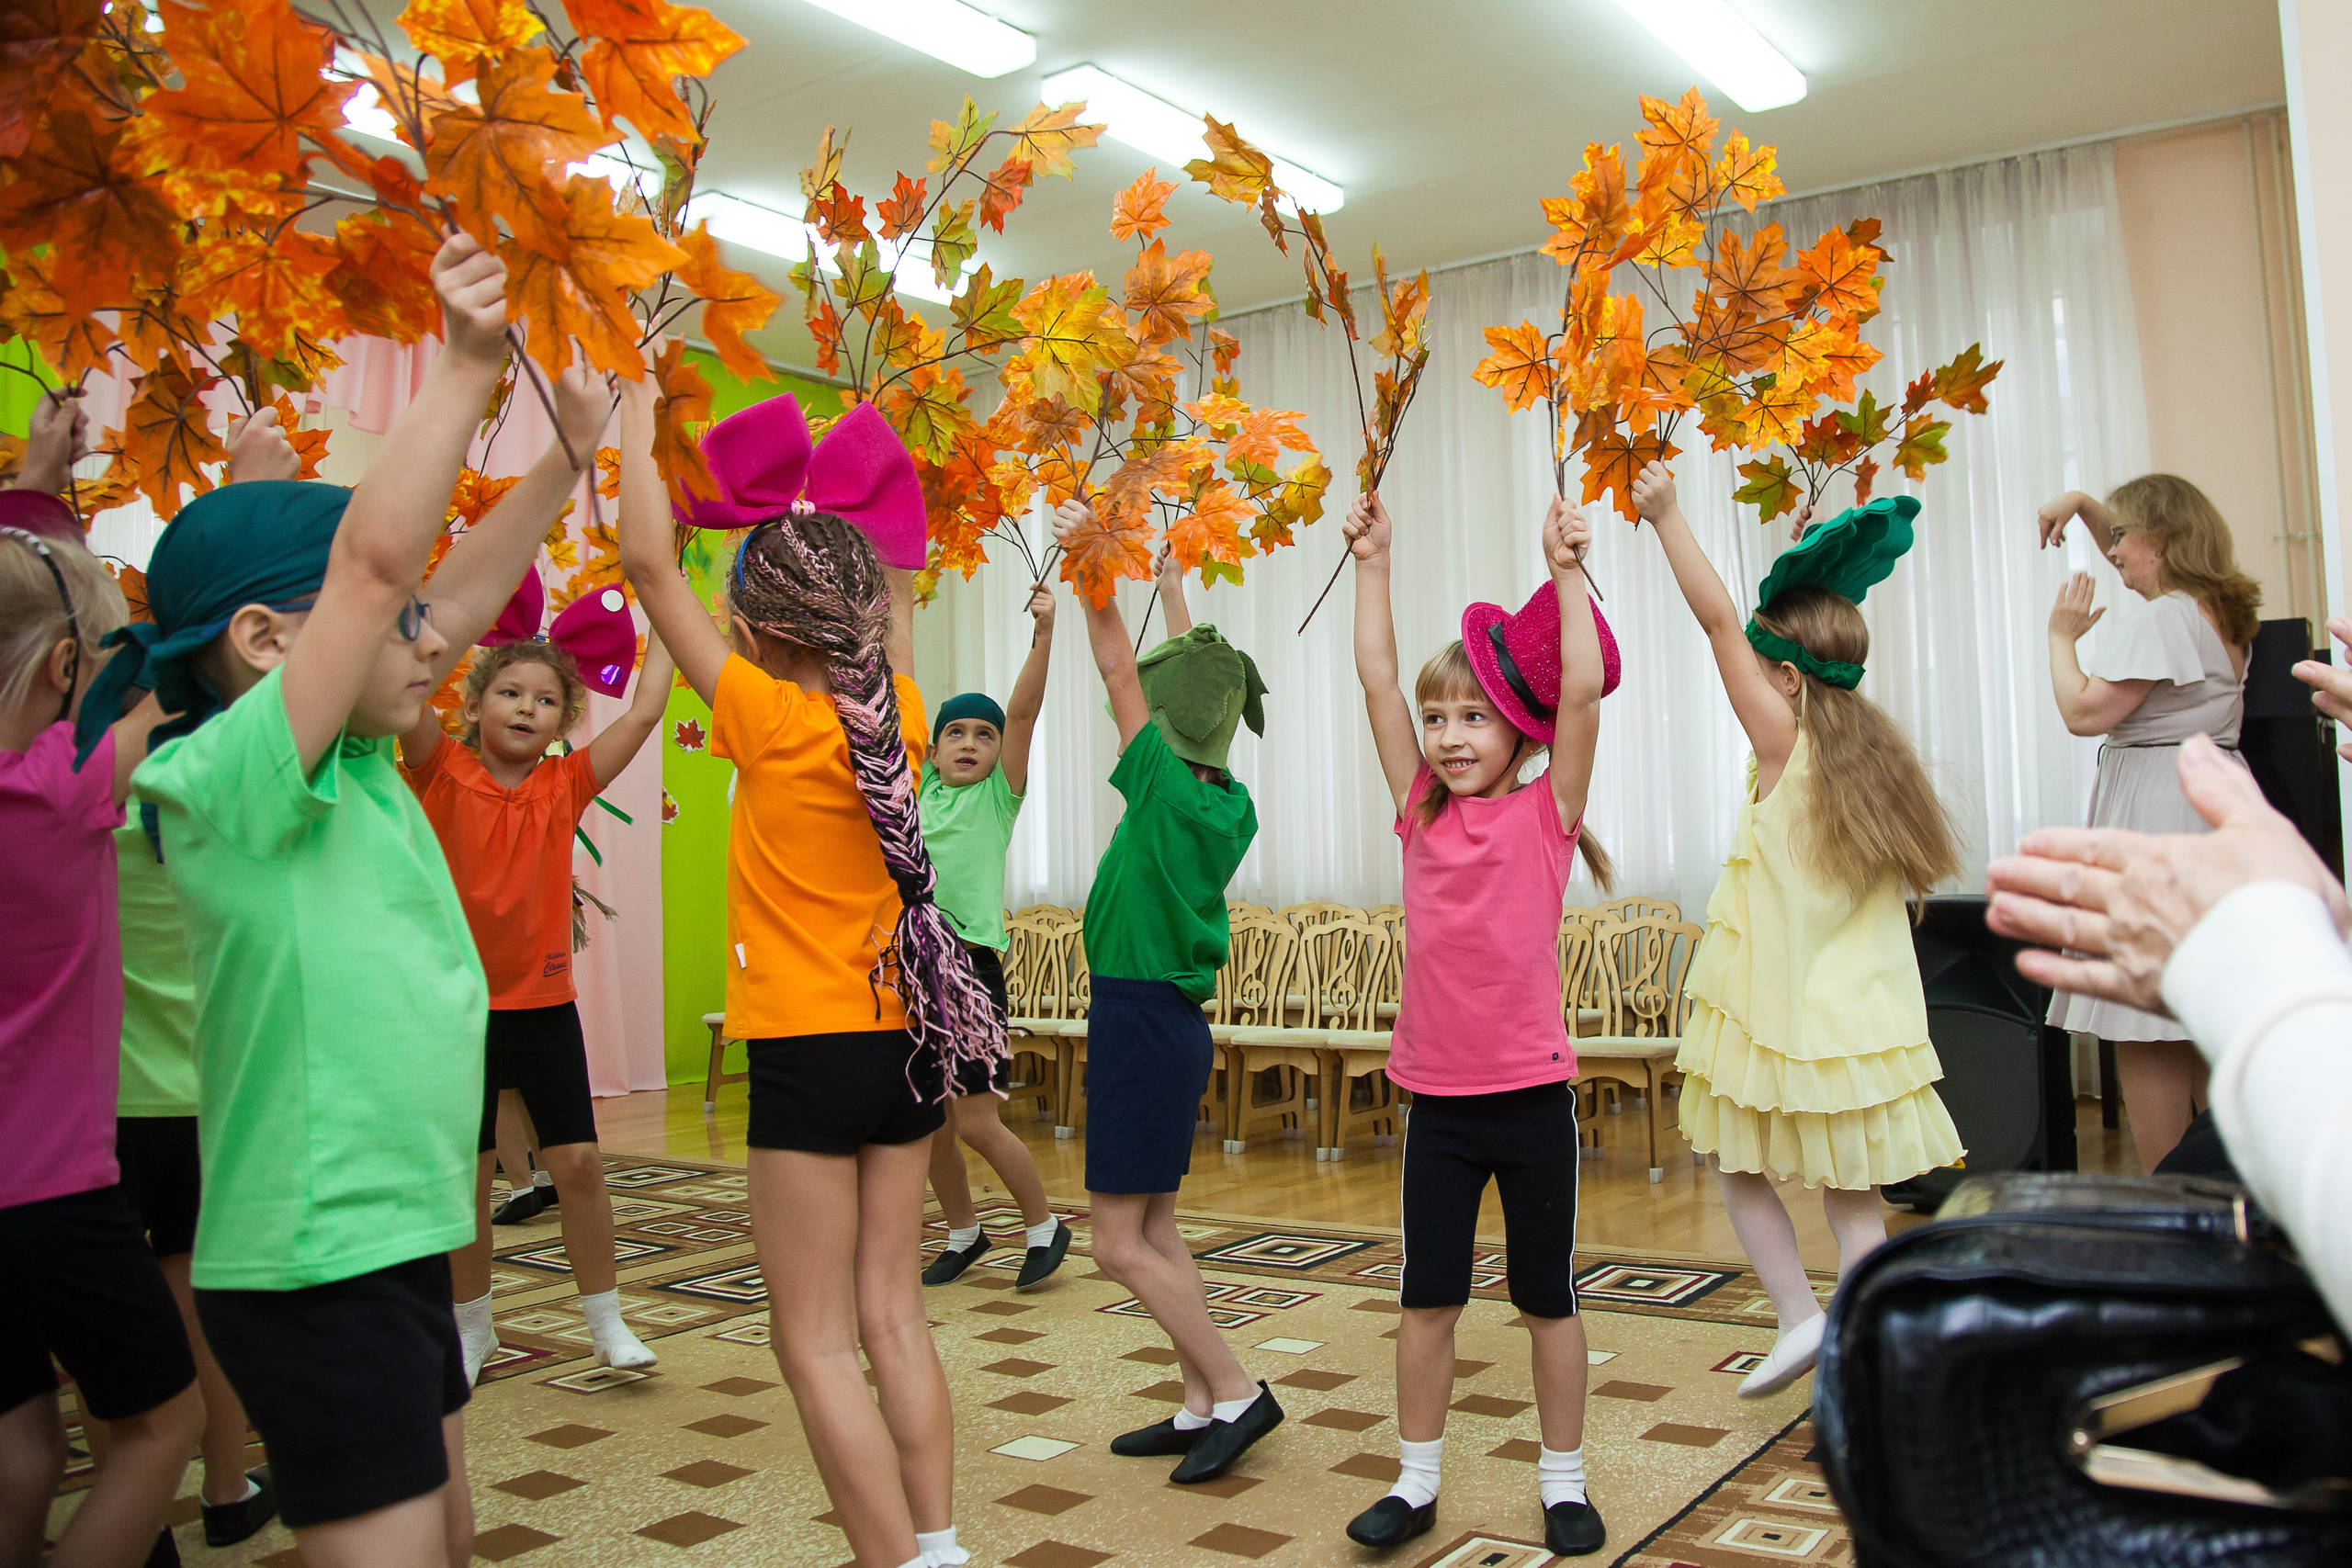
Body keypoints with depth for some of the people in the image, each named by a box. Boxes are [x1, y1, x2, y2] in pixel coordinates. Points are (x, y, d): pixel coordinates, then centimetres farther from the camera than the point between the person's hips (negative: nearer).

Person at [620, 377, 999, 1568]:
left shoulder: (775, 721, -15)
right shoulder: (896, 715, 0)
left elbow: (651, 566, -8)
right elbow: (894, 591, 21)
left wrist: (636, 415, 1)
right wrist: (830, 514, 20)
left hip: (813, 1054, -7)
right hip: (909, 1038, 7)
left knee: (815, 1342, 3)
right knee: (890, 1315, 14)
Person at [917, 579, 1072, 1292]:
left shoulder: (999, 796, 2)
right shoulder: (917, 790, 10)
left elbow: (1024, 712, -9)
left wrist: (1043, 632, -18)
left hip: (970, 964, -4)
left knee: (977, 1122, -4)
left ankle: (1043, 1225, 17)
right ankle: (962, 1232, 32)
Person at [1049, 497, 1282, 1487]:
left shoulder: (1166, 785, -15)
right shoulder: (1228, 803, 5)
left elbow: (1117, 664, -13)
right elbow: (1194, 676, 18)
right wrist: (1171, 585, 26)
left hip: (1142, 1020, -9)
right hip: (1173, 1021, 9)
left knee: (1119, 1239, -2)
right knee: (1152, 1229, 14)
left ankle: (1235, 1392, 2)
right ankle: (1200, 1406, 18)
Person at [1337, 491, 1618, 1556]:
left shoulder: (1545, 814, -6)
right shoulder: (1422, 812, 2)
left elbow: (1583, 687, -16)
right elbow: (1377, 678, 1)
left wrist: (1565, 570, -16)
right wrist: (1371, 564, 2)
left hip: (1531, 1094, -3)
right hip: (1438, 1097, 3)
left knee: (1547, 1299, 11)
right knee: (1426, 1299, 11)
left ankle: (1563, 1485, 27)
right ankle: (1416, 1484, 25)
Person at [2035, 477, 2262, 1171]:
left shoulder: (2159, 619, -15)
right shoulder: (2219, 611, 15)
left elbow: (2086, 712, -18)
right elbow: (2138, 559, 32)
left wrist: (2062, 635, -5)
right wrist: (2084, 505, 21)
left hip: (2157, 822, -10)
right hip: (2213, 808, 10)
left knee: (2144, 1032, -8)